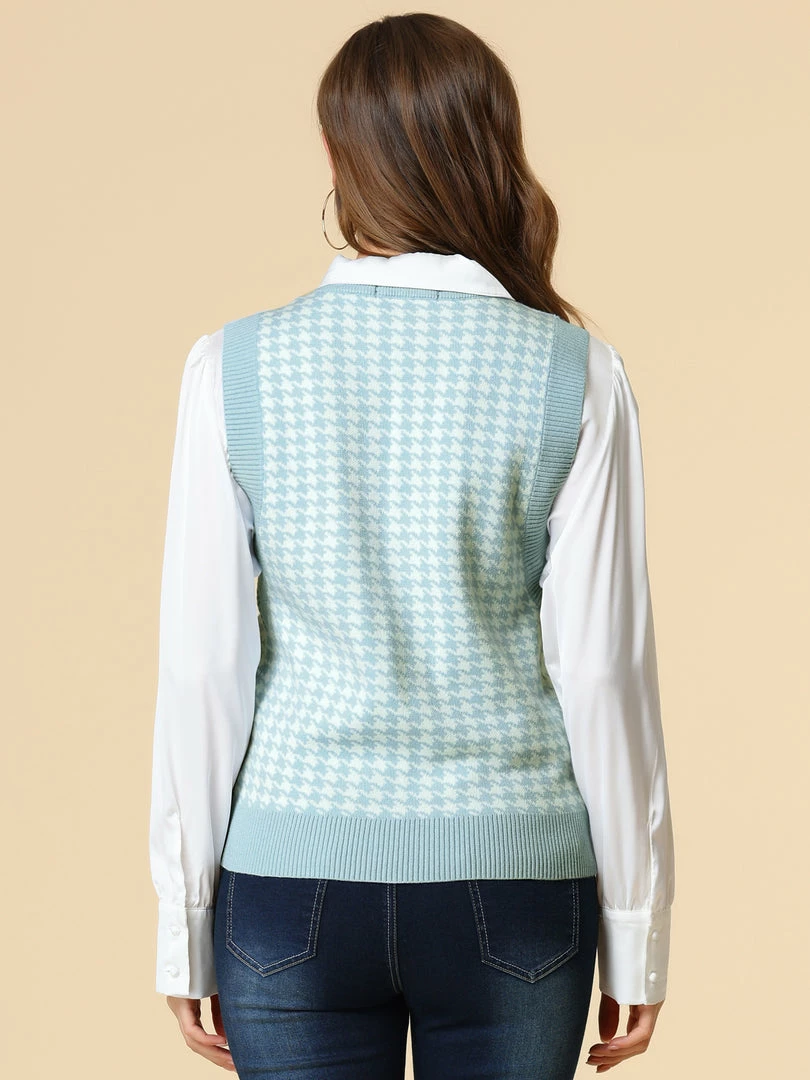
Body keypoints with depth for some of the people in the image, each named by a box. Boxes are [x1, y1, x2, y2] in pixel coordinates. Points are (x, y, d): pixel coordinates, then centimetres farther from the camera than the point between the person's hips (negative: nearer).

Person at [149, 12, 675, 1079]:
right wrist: (636, 933, 3)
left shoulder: (235, 368, -5)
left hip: (292, 875, 0)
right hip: (511, 879, 0)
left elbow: (202, 667, -5)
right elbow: (599, 668, -7)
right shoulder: (574, 378, -6)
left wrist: (183, 928, 4)